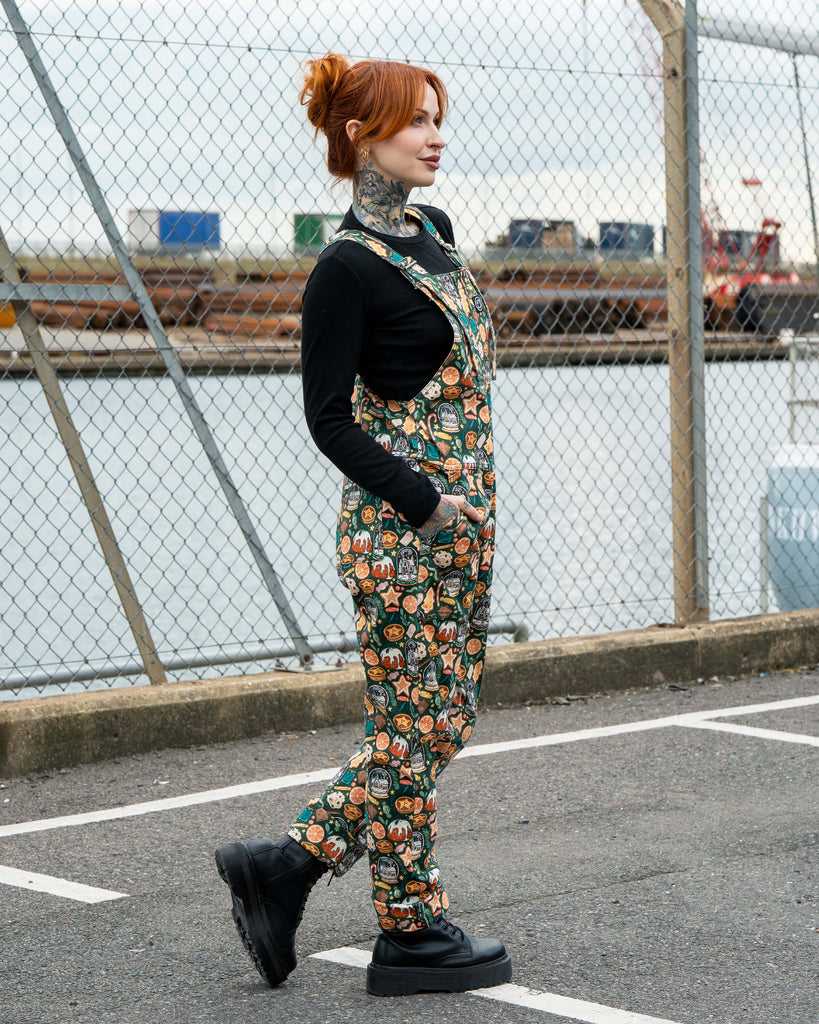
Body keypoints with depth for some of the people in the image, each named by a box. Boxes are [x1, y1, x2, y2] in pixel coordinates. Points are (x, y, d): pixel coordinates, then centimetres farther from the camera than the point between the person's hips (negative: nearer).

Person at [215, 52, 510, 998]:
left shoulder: (433, 232, 12)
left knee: (443, 723, 12)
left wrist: (474, 505, 16)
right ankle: (411, 934, 13)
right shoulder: (348, 267, -13)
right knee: (411, 729, 1)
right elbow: (329, 417, -14)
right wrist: (426, 503, -18)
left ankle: (284, 862, 21)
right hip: (398, 529, -9)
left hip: (461, 518, 9)